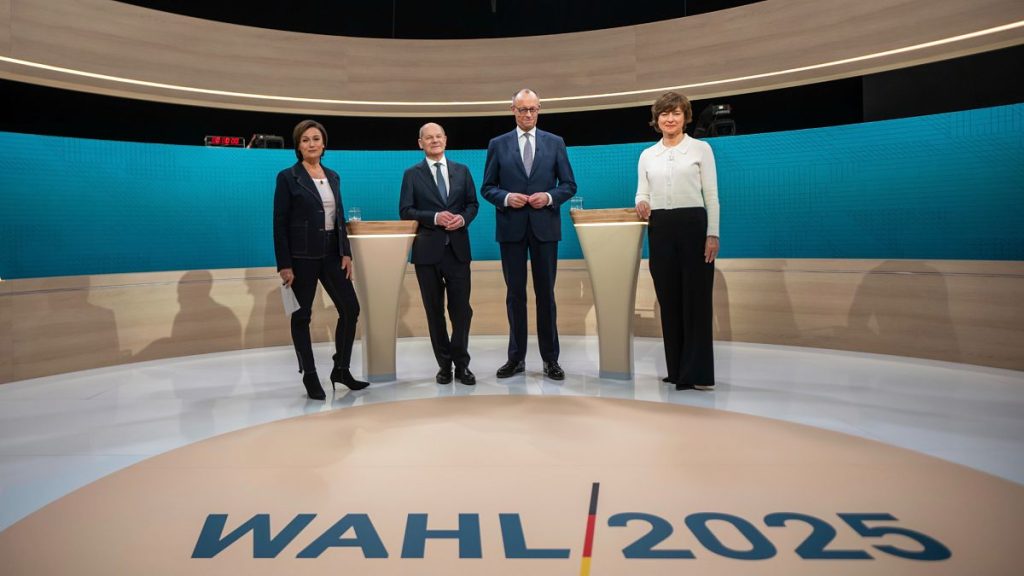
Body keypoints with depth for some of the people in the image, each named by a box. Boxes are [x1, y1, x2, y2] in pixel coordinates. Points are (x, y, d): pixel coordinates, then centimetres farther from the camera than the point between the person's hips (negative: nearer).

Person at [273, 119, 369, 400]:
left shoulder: (333, 176, 11)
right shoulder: (288, 177, -5)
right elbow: (279, 223, -8)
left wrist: (346, 252, 3)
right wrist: (284, 264, -13)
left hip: (331, 253, 6)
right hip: (302, 256, -5)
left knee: (350, 308, 3)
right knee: (302, 316, 3)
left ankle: (341, 369, 16)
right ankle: (310, 376, 14)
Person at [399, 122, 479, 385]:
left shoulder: (462, 170, 12)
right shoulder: (412, 174, 4)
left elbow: (473, 203, 11)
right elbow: (405, 210, -2)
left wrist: (463, 218, -10)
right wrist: (435, 218, -16)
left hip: (457, 248, 1)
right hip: (427, 250, -1)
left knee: (461, 309, -1)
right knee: (434, 310, 6)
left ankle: (461, 363, 14)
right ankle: (444, 364, 19)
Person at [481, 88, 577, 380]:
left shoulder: (555, 143, 7)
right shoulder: (498, 145, 6)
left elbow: (569, 185, 6)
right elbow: (487, 187, 6)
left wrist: (549, 196, -12)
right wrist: (506, 197, -13)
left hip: (544, 226, 0)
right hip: (511, 227, 0)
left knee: (545, 293, 5)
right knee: (515, 293, 7)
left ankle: (550, 358, 13)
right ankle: (516, 357, 16)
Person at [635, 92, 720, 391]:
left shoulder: (701, 149, 3)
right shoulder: (647, 155, 13)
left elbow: (711, 195, -1)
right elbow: (642, 193, 9)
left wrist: (713, 234, -10)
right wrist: (641, 204, -15)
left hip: (693, 226, -3)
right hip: (660, 230, 4)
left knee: (696, 301, -4)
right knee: (669, 301, 6)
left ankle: (697, 373, 1)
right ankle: (678, 369, 17)